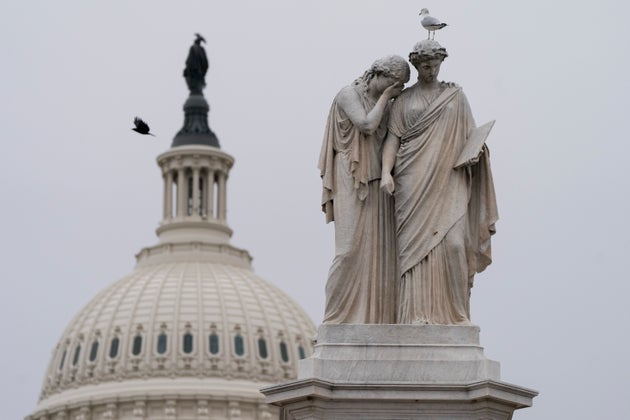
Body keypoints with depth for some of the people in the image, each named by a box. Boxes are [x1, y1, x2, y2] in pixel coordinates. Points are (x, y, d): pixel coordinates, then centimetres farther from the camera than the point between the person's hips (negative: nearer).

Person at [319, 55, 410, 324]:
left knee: (378, 252, -1)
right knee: (351, 249, -14)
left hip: (376, 185, 7)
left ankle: (373, 318, -2)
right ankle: (337, 319, -9)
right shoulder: (348, 95, -5)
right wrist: (385, 96, -9)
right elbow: (367, 125, -20)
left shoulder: (385, 104, 16)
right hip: (353, 183, -7)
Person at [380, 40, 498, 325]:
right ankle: (418, 314, -11)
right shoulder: (403, 101, 13)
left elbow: (470, 134, 14)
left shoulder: (455, 96, 15)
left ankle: (453, 312, -6)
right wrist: (386, 171, -12)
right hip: (413, 182, 0)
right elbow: (393, 138, 4)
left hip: (448, 181, 0)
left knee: (452, 243, -15)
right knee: (415, 245, -10)